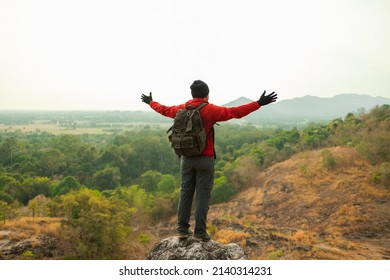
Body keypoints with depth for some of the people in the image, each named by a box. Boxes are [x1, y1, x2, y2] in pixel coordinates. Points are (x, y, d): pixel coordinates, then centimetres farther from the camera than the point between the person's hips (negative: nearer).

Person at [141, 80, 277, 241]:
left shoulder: (182, 109, 5)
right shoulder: (210, 110, -11)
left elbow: (164, 110, 22)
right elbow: (235, 112, -17)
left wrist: (150, 102, 41)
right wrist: (259, 103, -15)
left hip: (186, 158, 5)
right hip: (205, 159, -5)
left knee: (185, 193, 11)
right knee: (203, 196, 1)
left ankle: (183, 230, 15)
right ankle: (199, 232, 3)